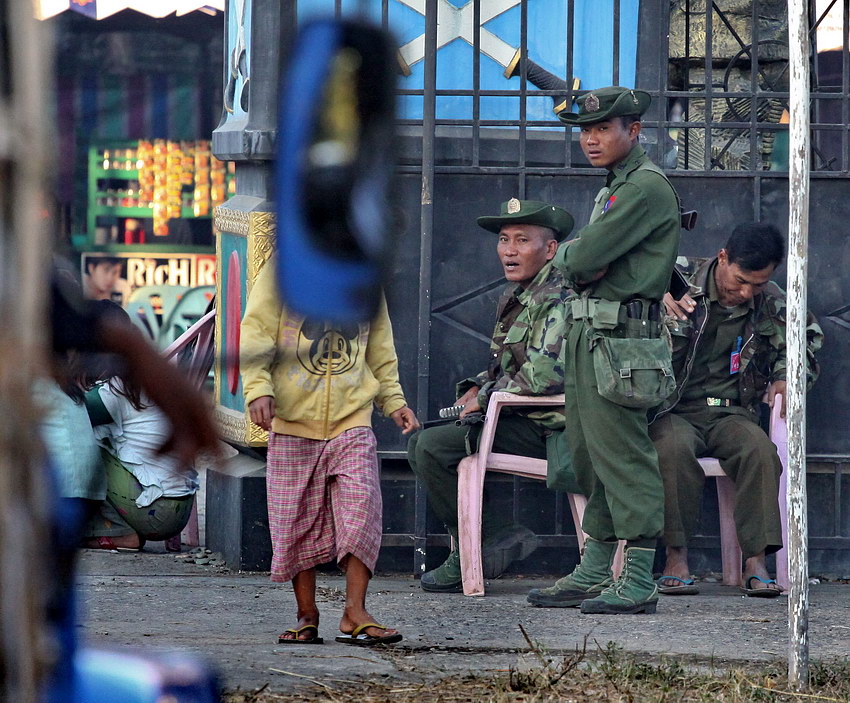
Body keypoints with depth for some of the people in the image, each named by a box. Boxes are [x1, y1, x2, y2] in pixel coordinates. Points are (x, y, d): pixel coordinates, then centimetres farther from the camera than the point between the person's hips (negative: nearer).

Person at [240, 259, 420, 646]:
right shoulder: (281, 273, 0)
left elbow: (379, 349, 23)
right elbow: (255, 335, -4)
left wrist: (393, 401, 17)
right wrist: (258, 387, -17)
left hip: (352, 425, 2)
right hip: (293, 425, -2)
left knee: (361, 513, -11)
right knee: (297, 522, 2)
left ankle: (354, 614, -6)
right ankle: (306, 616, 12)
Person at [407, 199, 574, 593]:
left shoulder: (556, 299, -16)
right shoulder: (513, 298, 15)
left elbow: (544, 375, -27)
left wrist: (485, 398, -15)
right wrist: (476, 388, 6)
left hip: (547, 429, -11)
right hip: (520, 422, 11)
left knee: (434, 447, -19)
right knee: (422, 444, 13)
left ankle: (491, 542, -10)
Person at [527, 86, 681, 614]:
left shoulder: (647, 188, -12)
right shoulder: (615, 189, 21)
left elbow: (583, 260, -18)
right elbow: (578, 264, 20)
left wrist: (566, 254, 2)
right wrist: (577, 259, 0)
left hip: (620, 339, -10)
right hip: (588, 333, 10)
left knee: (621, 457, -10)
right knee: (590, 457, 12)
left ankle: (639, 583, -8)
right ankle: (593, 574, 18)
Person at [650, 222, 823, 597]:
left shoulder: (772, 306, 5)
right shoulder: (679, 281, -5)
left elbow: (809, 338, 23)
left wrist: (785, 377, 6)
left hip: (731, 412, 2)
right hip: (674, 411, -2)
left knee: (760, 450, -31)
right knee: (674, 448, -37)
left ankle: (756, 560, -26)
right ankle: (677, 556, -26)